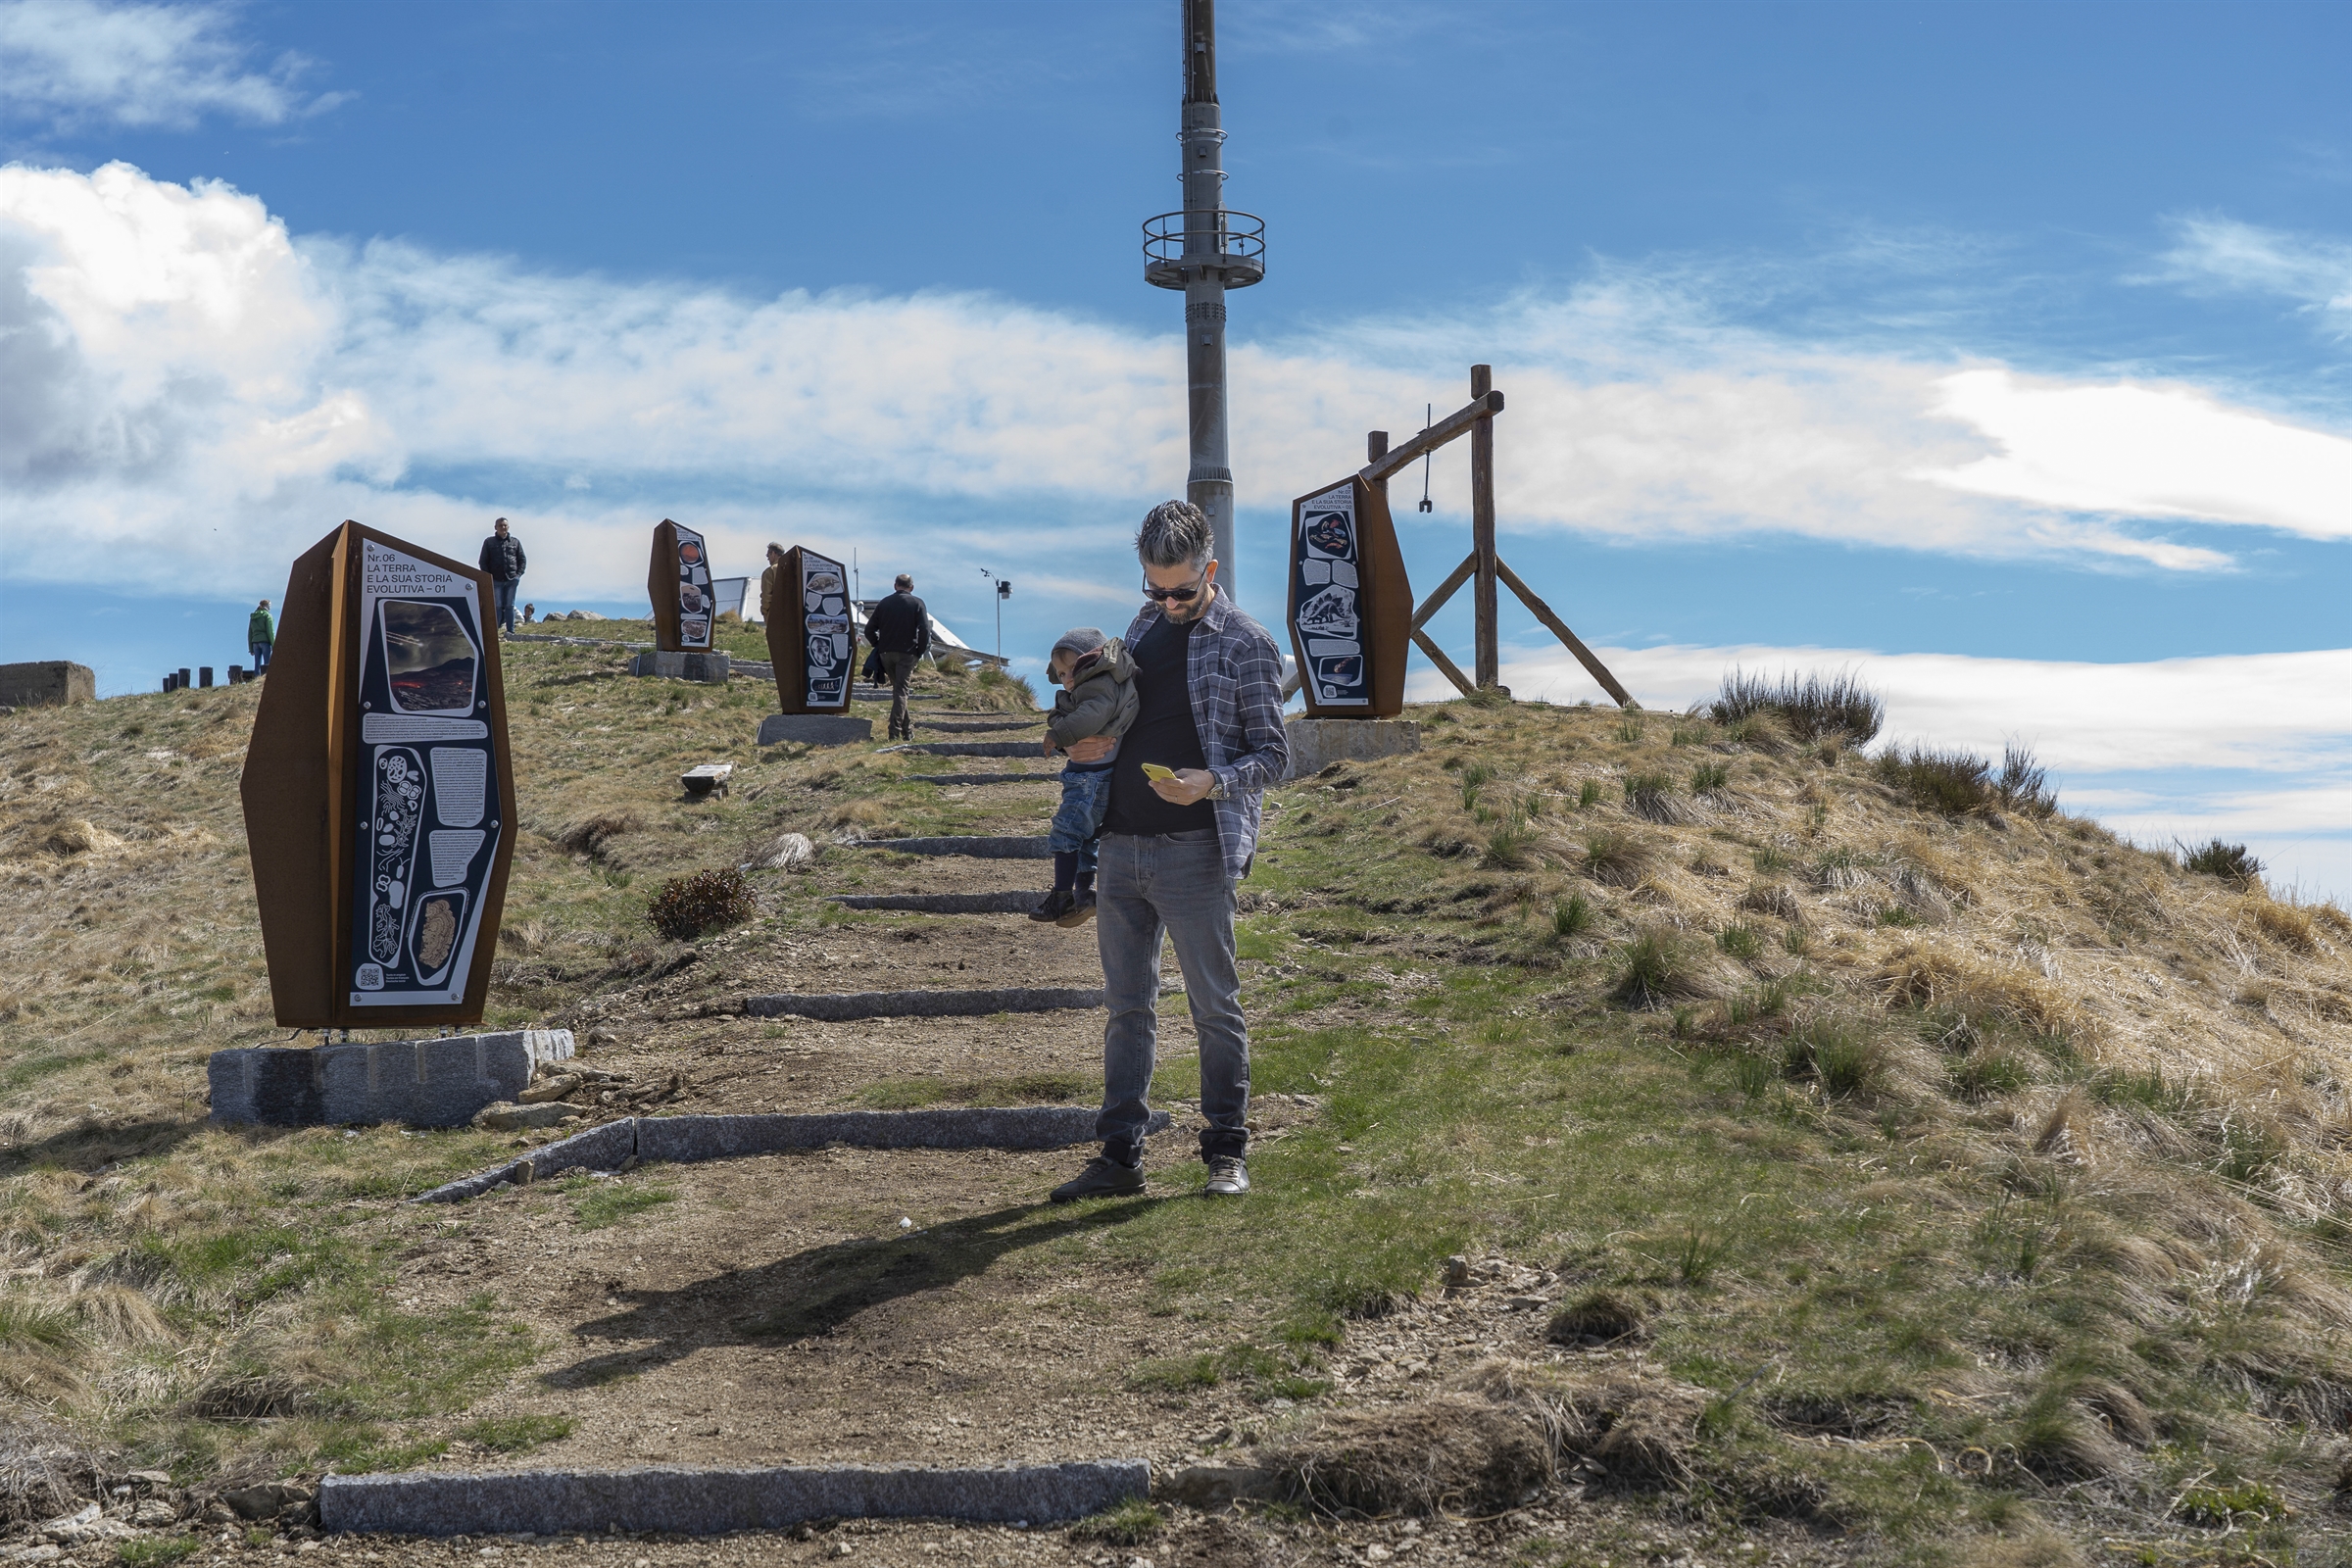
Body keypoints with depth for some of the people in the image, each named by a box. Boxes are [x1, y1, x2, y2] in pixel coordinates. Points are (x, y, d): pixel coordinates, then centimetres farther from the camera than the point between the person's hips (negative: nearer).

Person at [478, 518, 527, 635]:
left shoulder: (515, 542, 12)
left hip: (511, 580, 1)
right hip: (496, 580, -1)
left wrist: (519, 574, -1)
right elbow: (483, 562, 7)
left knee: (509, 606, 2)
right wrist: (488, 577, -3)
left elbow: (522, 560, 13)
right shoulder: (489, 542, 8)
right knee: (497, 606, -3)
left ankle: (510, 631, 2)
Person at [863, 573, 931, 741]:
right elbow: (925, 630, -10)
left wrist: (879, 646, 15)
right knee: (901, 691, -4)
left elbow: (869, 630, 7)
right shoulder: (916, 603, 0)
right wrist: (920, 652, -1)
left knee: (898, 689, 16)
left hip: (886, 653, 3)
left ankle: (907, 728, 22)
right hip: (906, 653, -3)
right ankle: (895, 732, -13)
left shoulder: (884, 603, 10)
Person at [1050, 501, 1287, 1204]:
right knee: (1127, 1006, 9)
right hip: (1121, 846, 6)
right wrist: (1083, 743, 4)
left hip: (1195, 850, -6)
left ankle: (1226, 1151, 13)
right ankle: (1119, 1155, 14)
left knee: (1214, 1006, 3)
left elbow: (1272, 756, -5)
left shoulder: (1246, 644, -4)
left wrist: (1212, 783, -23)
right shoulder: (1143, 628, 15)